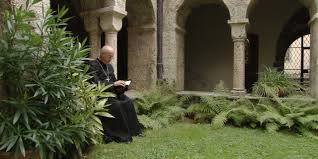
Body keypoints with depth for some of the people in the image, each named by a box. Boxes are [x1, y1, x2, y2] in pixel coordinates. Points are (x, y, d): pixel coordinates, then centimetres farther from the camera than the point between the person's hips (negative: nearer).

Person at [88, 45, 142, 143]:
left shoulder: (109, 66, 17)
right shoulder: (93, 65, -7)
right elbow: (96, 83, -18)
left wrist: (120, 84, -3)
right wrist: (113, 84, -20)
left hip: (111, 92, 7)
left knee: (128, 102, -15)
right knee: (116, 105, -29)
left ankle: (132, 130, -7)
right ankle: (119, 135, -20)